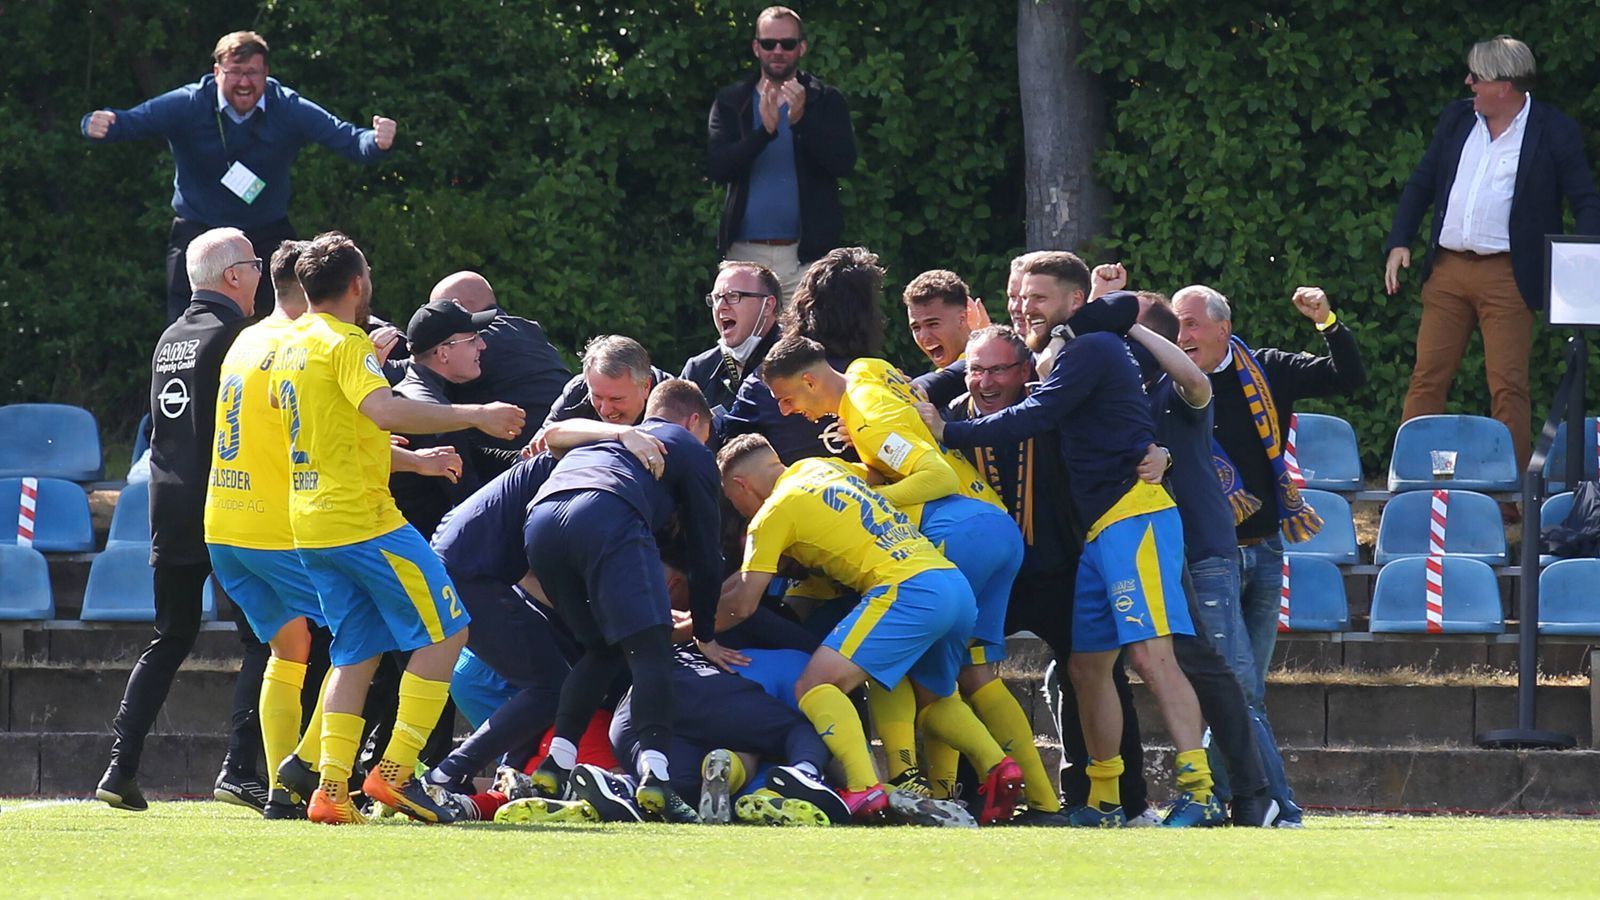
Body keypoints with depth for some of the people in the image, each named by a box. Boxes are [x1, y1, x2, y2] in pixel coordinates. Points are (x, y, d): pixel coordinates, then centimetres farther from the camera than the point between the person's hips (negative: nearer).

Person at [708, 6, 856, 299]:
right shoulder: (731, 102, 10)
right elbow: (717, 168, -3)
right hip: (745, 253, 1)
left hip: (807, 253, -1)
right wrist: (765, 130, -20)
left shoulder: (826, 101, 7)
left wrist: (801, 120, -21)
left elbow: (844, 163, -5)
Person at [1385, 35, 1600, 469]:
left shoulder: (1555, 131, -3)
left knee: (1508, 385, -6)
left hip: (1507, 277, -5)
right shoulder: (1457, 118, 11)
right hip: (1447, 271, 5)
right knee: (1427, 378, 4)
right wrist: (1398, 242, 6)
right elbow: (1421, 184, 17)